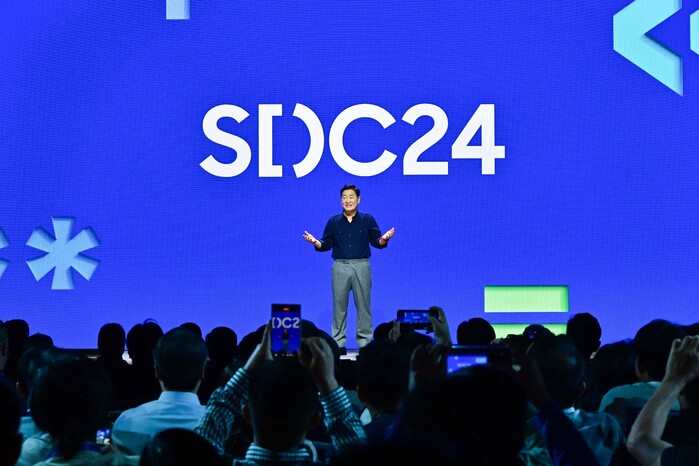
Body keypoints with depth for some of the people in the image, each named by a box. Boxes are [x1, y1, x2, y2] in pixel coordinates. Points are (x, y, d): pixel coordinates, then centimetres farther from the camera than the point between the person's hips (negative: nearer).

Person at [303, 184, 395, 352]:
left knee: (363, 305, 0)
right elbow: (326, 244, 7)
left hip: (361, 266, -1)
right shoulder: (333, 221, 8)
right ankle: (338, 343, 6)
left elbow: (376, 242, 3)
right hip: (340, 267, 1)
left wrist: (383, 239, -19)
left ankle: (364, 342, 5)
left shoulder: (367, 220, 5)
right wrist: (315, 242, -12)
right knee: (339, 306, 1)